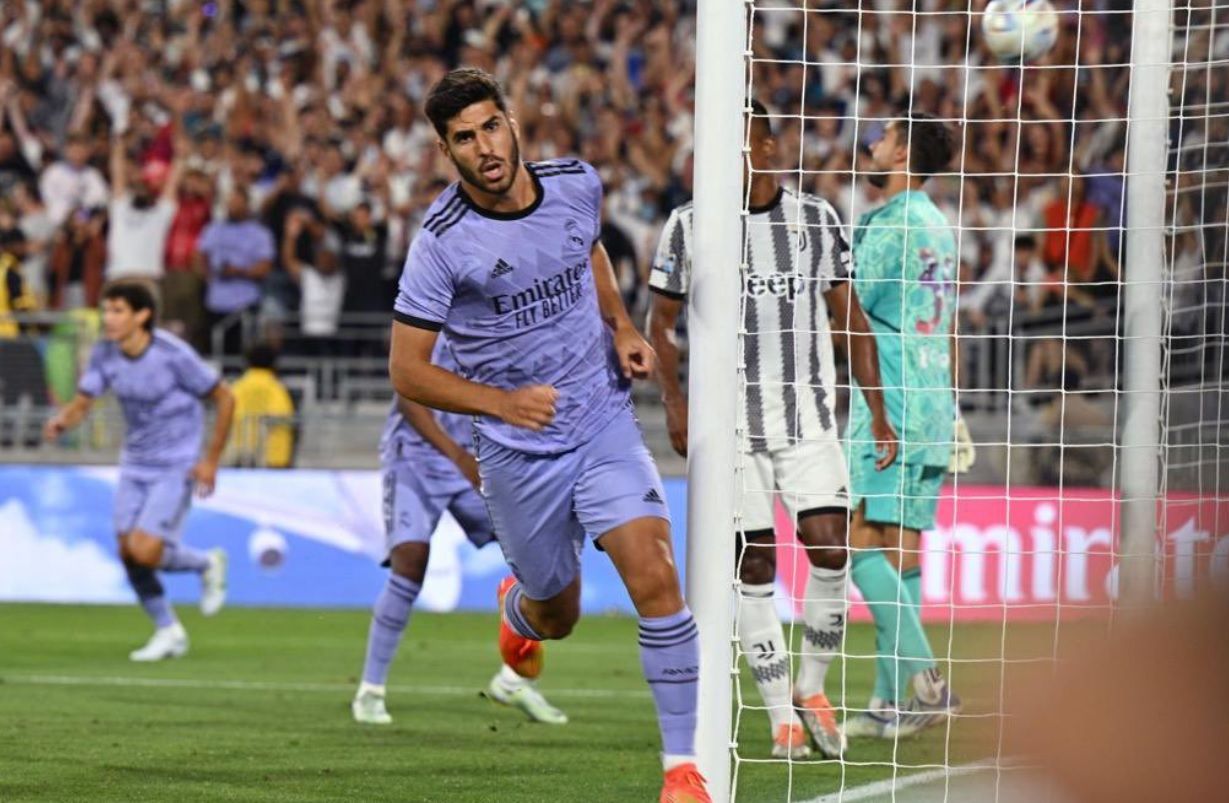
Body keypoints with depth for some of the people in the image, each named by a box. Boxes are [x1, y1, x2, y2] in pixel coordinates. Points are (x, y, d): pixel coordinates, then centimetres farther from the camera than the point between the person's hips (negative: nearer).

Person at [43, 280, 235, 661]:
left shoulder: (173, 355, -21)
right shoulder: (105, 354, -5)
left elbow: (224, 398, -11)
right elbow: (82, 402, -1)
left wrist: (211, 460, -11)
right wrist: (62, 421, -25)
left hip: (176, 467, -6)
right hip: (135, 464, 6)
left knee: (144, 551, -17)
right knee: (128, 553, 3)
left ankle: (207, 564, 13)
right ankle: (168, 632, 21)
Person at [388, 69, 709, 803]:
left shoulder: (578, 184, -5)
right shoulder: (443, 242, -17)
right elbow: (408, 371, -13)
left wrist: (620, 326, 5)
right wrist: (504, 402, -25)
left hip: (606, 424, 2)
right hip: (518, 454, -2)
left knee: (655, 579, -18)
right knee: (557, 616, 14)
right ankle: (518, 609, 55)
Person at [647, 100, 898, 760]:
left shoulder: (816, 218, 5)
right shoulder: (688, 227, 1)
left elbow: (850, 317, 10)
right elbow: (660, 321, 8)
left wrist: (877, 412, 7)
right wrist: (674, 401, -6)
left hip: (810, 417, 1)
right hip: (731, 424, -1)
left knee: (829, 549, -13)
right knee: (753, 567, -3)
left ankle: (812, 688, 8)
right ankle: (783, 718, 5)